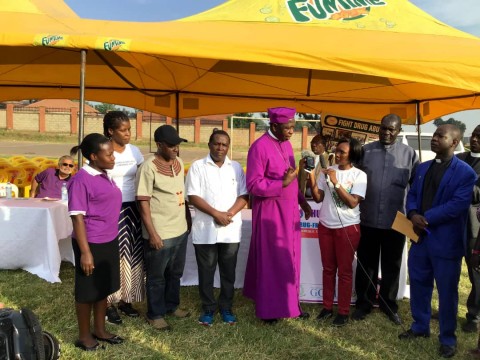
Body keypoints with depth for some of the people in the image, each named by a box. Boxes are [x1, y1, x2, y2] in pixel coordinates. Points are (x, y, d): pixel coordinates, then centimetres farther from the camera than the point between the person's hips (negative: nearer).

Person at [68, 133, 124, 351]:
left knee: (104, 288, 18)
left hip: (109, 241, 8)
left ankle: (100, 330, 34)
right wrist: (85, 252, -20)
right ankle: (84, 336, 26)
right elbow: (77, 217, -18)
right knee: (87, 291, 8)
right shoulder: (81, 180, -17)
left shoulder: (104, 176, 7)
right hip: (92, 244, -8)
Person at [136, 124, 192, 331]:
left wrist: (188, 219, 17)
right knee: (156, 276, 10)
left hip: (180, 230, 7)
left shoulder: (179, 163, 6)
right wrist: (152, 234, -18)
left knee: (175, 273, 21)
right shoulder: (148, 168, -16)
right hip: (160, 234, -7)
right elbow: (143, 203, -17)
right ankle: (155, 314, 26)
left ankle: (172, 306, 40)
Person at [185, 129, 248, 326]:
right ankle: (208, 308, 22)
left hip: (231, 229, 2)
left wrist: (229, 214, -13)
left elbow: (243, 196, 3)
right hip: (205, 229, -2)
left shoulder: (236, 167, 8)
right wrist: (216, 214, -15)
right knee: (206, 272, 7)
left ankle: (226, 307, 25)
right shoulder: (197, 166, 0)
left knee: (228, 272, 10)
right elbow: (193, 197, -7)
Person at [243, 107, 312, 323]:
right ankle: (269, 308, 17)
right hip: (270, 213, -8)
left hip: (289, 211, 8)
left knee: (289, 259, 14)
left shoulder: (286, 144, 8)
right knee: (271, 260, 3)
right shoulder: (259, 147, -17)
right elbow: (253, 185, -19)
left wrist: (302, 200, 13)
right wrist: (282, 183, -24)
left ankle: (288, 303, 27)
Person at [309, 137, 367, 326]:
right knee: (328, 268, 13)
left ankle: (343, 311, 18)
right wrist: (311, 178, -12)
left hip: (347, 228, -3)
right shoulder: (328, 171, 2)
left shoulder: (359, 175, -8)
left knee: (344, 271, 6)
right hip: (325, 226, 4)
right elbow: (318, 198, 0)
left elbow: (352, 202, -17)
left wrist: (335, 182, -20)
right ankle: (327, 307, 26)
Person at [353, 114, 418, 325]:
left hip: (396, 221, 0)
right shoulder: (366, 151, 2)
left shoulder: (409, 154, 1)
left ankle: (389, 305, 30)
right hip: (367, 219, 0)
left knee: (392, 266, 14)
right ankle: (364, 303, 27)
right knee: (366, 264, 12)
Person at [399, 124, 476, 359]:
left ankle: (447, 338, 23)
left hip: (446, 241, -6)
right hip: (420, 236, 6)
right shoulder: (422, 168, 12)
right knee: (418, 284, 16)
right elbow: (412, 194, 10)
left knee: (447, 291, 7)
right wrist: (413, 215, -11)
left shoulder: (465, 172, -10)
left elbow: (458, 204, -18)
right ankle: (420, 327, 35)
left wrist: (426, 218, -18)